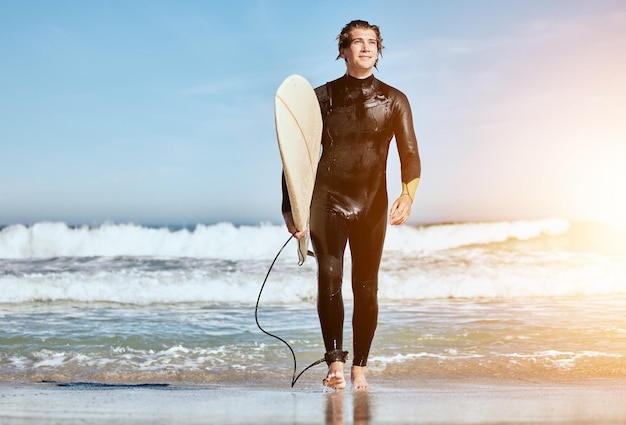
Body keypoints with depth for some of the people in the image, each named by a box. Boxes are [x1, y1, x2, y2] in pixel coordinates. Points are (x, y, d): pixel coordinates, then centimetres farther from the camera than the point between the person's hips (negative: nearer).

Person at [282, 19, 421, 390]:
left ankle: (359, 370, 11)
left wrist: (408, 196, -18)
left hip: (372, 206, 1)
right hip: (327, 202, -1)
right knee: (329, 278, -16)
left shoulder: (394, 100, 6)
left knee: (366, 287, 3)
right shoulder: (321, 98, 5)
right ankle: (335, 365, -19)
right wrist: (290, 207, -3)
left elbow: (410, 155, 1)